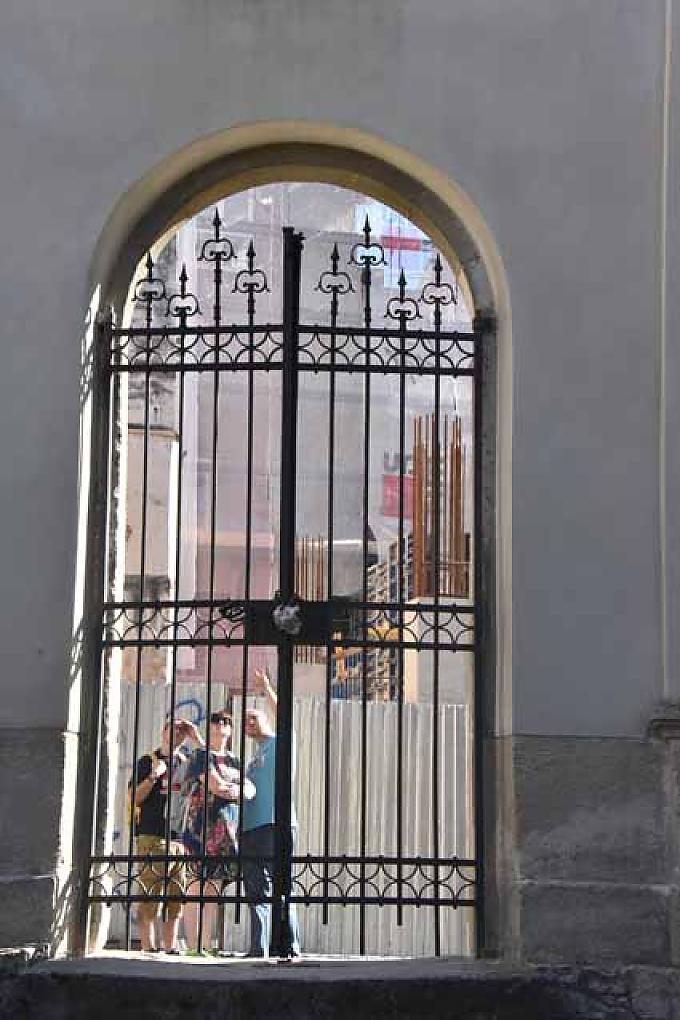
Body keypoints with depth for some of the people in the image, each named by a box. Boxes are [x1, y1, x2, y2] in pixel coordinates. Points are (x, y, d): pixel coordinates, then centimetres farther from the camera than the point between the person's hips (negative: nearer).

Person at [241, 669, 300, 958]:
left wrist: (267, 691, -10)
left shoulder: (280, 744, 8)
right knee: (257, 893, 5)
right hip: (250, 829, 8)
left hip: (275, 826, -8)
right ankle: (259, 949, 6)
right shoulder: (254, 760, 28)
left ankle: (291, 946, -7)